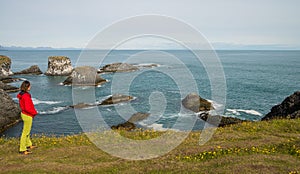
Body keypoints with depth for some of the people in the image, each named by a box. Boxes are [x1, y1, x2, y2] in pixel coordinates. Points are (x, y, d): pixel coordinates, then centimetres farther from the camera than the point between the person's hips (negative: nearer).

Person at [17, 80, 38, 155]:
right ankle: (22, 149, 9)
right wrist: (34, 112, -9)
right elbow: (28, 108, -27)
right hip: (27, 116, -10)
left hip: (23, 113, 10)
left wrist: (33, 111, 9)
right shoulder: (26, 96, -26)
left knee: (27, 130, 24)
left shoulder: (21, 95, 3)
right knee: (25, 132, 0)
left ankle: (28, 144, 41)